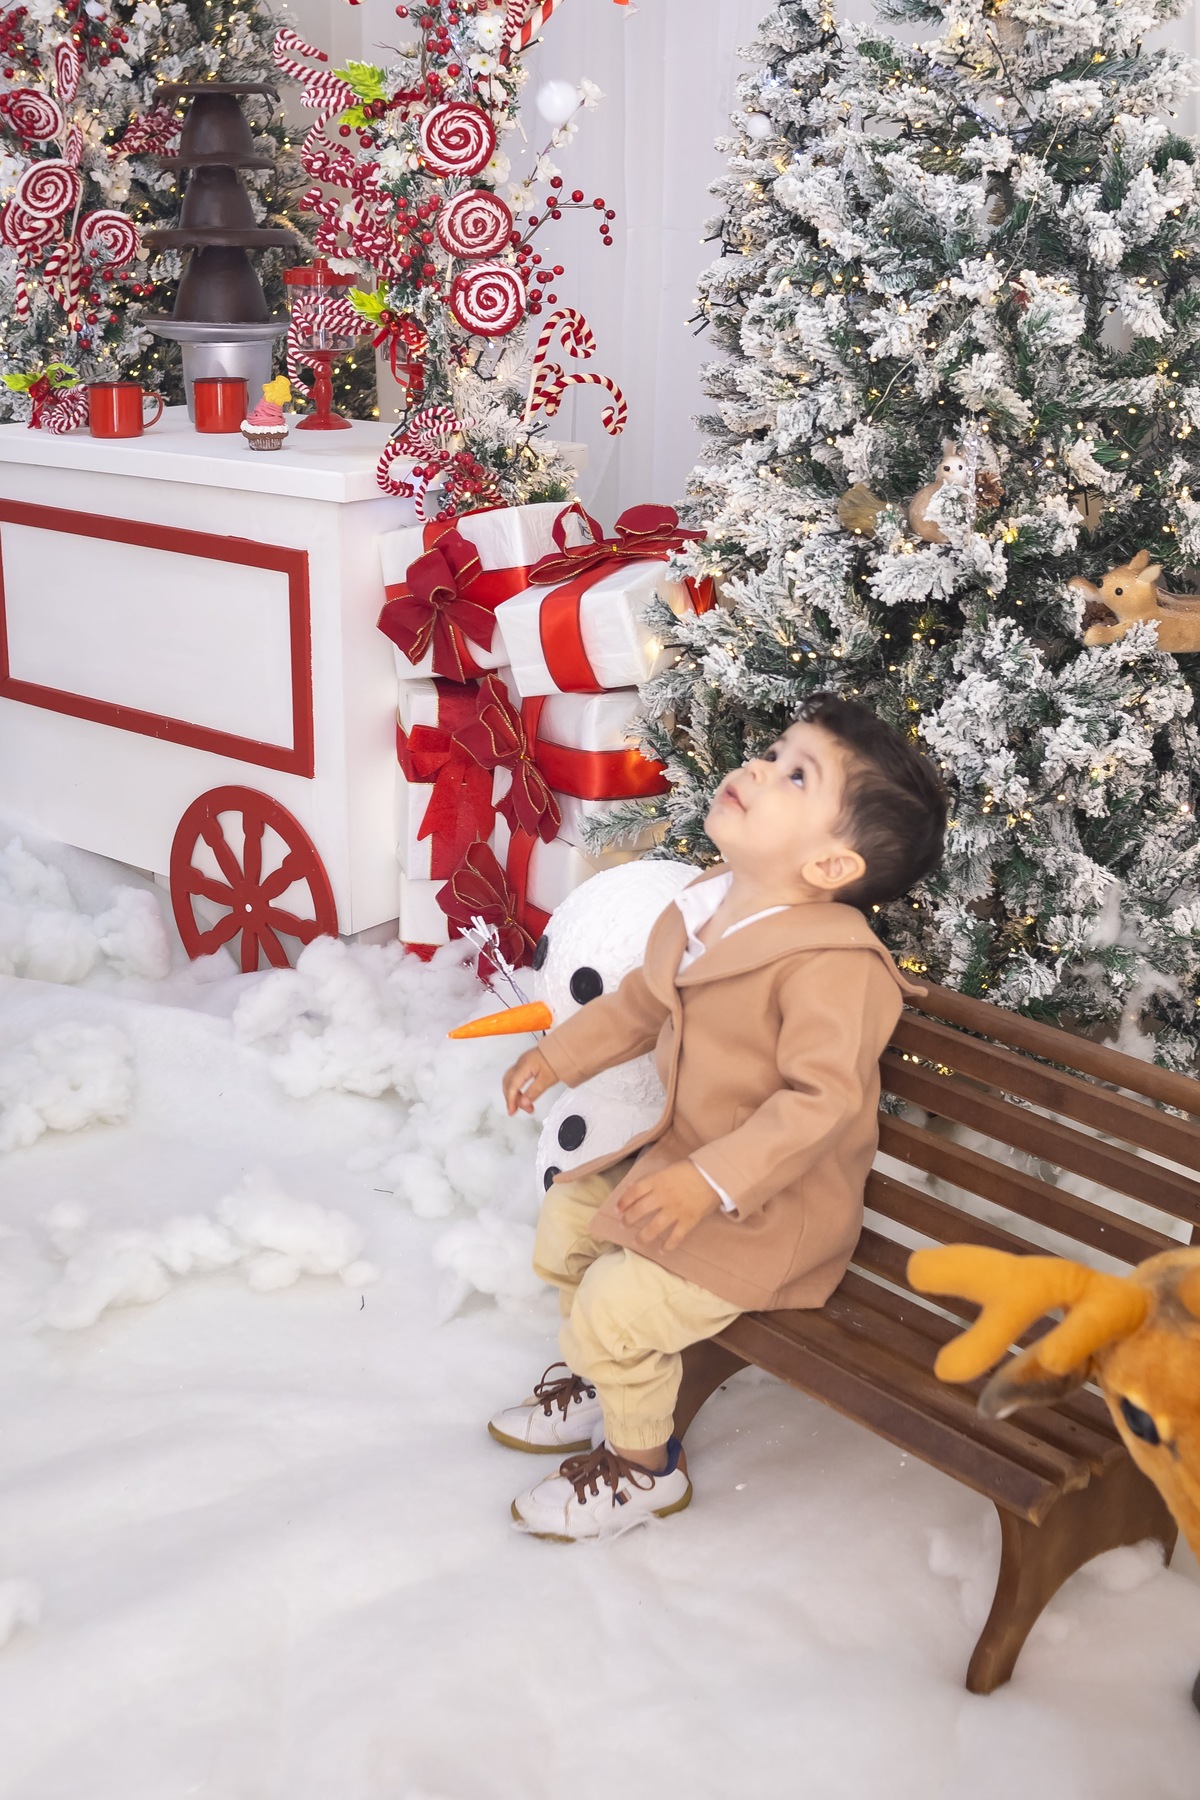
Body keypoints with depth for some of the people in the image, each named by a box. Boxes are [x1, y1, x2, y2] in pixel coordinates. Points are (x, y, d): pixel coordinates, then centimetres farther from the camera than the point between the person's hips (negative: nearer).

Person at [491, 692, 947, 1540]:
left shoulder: (832, 967, -31)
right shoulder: (703, 911, -2)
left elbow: (821, 1099, -34)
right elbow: (642, 1002, 16)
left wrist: (711, 1182, -36)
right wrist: (560, 1054, 16)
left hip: (773, 1206, -9)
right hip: (683, 1152, 9)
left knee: (615, 1304, -13)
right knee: (566, 1217, 17)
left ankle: (642, 1465, 15)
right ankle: (607, 1382, 41)